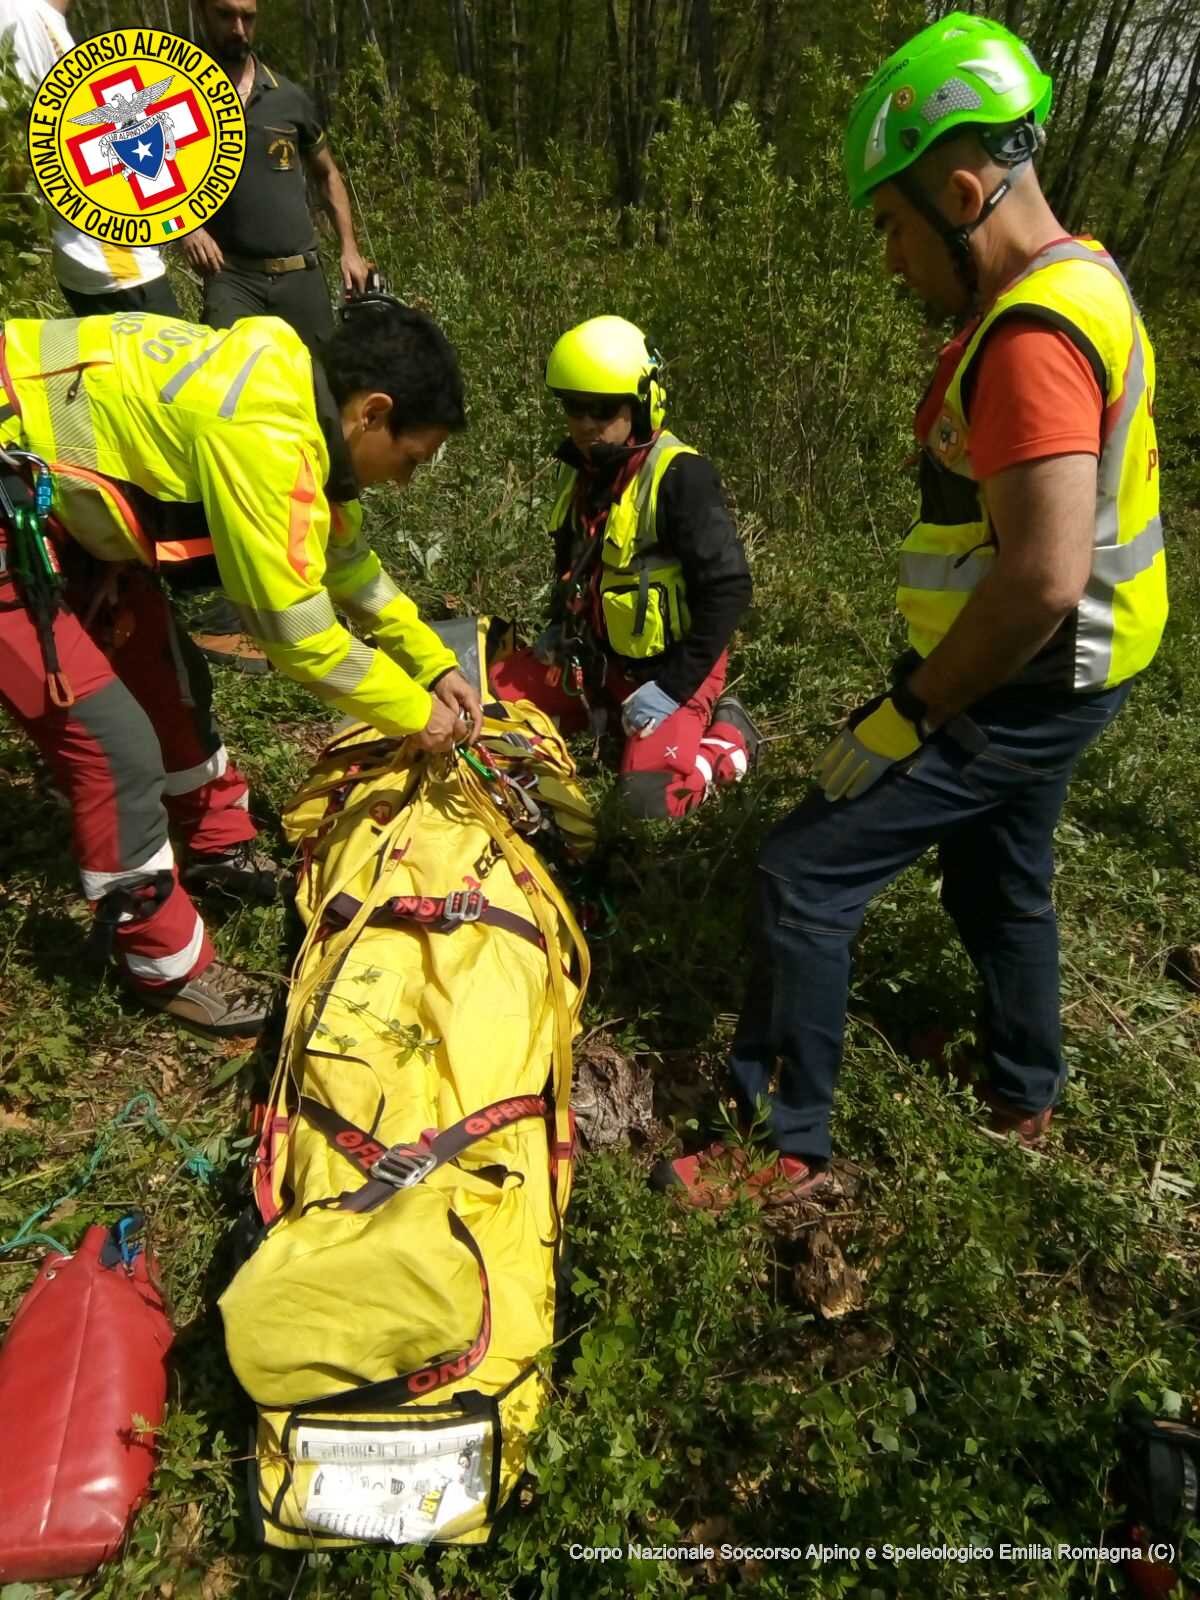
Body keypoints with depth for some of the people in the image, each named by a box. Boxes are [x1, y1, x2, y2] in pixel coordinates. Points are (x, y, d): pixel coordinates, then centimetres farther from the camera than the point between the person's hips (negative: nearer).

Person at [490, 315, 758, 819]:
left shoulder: (679, 476, -20)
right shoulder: (579, 467, 5)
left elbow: (727, 589, -23)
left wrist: (674, 687, -23)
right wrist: (560, 626, 9)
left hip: (670, 662, -7)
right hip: (596, 652, 7)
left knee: (650, 799, -24)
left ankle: (726, 734, 4)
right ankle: (605, 710, 15)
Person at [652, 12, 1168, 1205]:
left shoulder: (1033, 335, -23)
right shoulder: (1071, 285, 11)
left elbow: (1045, 580, -30)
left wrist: (906, 716, -20)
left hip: (1021, 692, -10)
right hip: (1039, 682, 10)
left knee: (804, 876, -7)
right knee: (1000, 884, 24)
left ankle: (785, 1146, 8)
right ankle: (1020, 1099, 46)